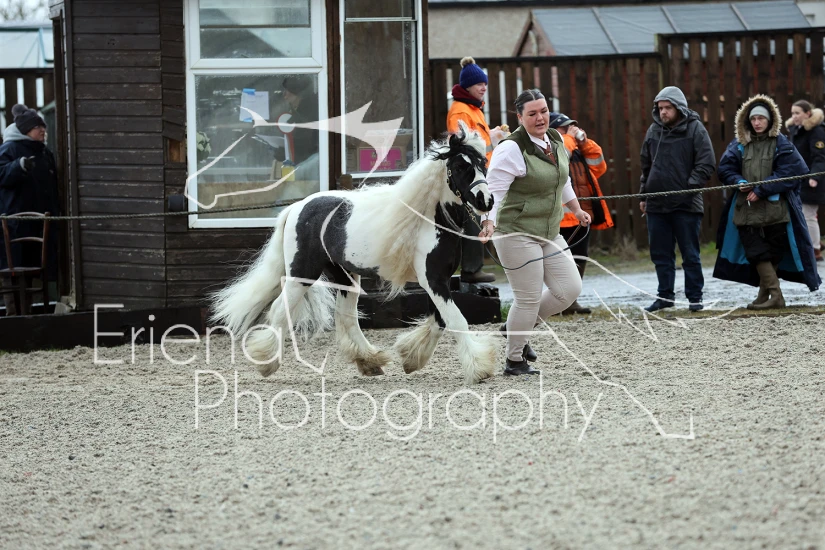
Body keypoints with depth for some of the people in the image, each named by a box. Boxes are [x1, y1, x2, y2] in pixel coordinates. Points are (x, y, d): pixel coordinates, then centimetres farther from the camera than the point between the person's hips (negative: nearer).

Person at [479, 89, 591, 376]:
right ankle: (514, 360, 13)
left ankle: (519, 327, 25)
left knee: (569, 289, 5)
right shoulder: (511, 149, -17)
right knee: (529, 298, -5)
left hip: (549, 233, 8)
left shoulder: (555, 141, 8)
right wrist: (490, 223, -37)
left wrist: (576, 210, 35)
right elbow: (494, 190, -22)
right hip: (517, 234, -8)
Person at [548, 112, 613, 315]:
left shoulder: (576, 151, 22)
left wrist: (585, 143, 7)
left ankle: (571, 299, 16)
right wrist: (569, 138, -11)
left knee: (580, 259, 10)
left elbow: (598, 167, 16)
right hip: (562, 215, -9)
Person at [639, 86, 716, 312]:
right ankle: (665, 295, 17)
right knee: (661, 253, 8)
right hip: (656, 204, 5)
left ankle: (695, 297, 7)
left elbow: (707, 164, -7)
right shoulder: (654, 130, 11)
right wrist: (644, 194, 18)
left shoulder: (695, 129, -3)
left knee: (690, 254, 1)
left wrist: (691, 186, -16)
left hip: (686, 204, -5)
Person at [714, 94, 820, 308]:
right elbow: (725, 168, 11)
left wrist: (761, 190, -14)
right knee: (757, 252, -7)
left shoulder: (781, 144, 1)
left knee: (773, 254, 1)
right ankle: (775, 295, -4)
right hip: (747, 209, 2)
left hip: (775, 208, -2)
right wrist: (739, 182, -11)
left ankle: (764, 295, 9)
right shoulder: (739, 145, 11)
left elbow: (789, 173, -8)